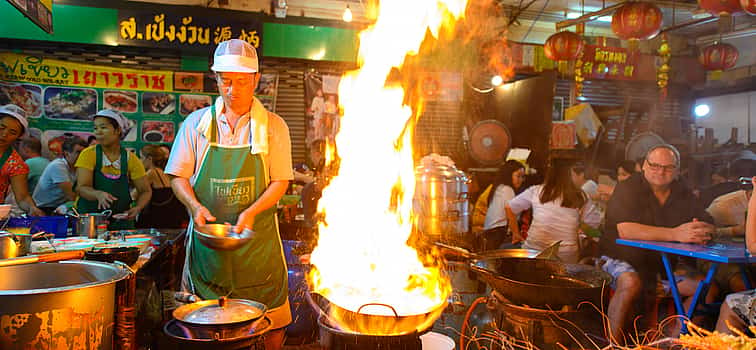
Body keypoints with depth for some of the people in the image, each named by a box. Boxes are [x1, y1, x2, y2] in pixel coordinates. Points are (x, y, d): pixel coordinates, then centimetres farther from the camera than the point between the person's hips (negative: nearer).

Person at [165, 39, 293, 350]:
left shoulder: (273, 126, 2)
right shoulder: (196, 123, 6)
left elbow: (280, 181, -1)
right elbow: (178, 176, 7)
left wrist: (251, 212, -17)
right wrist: (195, 206, -12)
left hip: (257, 240, -1)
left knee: (270, 324, 3)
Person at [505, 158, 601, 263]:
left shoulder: (535, 191, -2)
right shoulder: (581, 198, -3)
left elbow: (509, 208, 6)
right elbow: (597, 223, 4)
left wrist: (516, 233, 17)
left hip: (533, 250, 0)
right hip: (566, 257, 1)